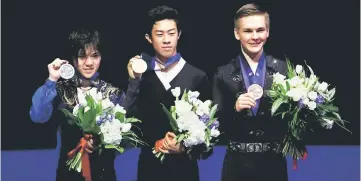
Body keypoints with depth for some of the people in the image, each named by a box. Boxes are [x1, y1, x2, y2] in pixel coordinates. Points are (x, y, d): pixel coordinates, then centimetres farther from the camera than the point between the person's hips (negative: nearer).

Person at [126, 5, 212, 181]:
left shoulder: (198, 77, -2)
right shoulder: (140, 77, 0)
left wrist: (185, 147, -12)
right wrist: (156, 143, -11)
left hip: (184, 166, -1)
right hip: (150, 165, 1)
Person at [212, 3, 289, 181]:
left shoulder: (284, 69, 1)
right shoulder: (224, 74, 1)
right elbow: (217, 124, -1)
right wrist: (235, 108, -17)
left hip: (273, 163, 0)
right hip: (237, 164, 0)